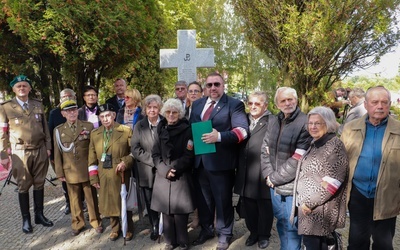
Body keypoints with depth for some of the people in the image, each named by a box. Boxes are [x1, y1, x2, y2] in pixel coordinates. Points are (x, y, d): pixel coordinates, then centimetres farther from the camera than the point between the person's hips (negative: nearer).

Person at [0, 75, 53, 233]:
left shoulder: (38, 105, 9)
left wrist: (48, 147, 6)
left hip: (40, 151, 3)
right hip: (20, 153, -3)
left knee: (39, 184, 10)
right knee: (23, 186, 5)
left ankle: (39, 215, 23)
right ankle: (26, 219, 17)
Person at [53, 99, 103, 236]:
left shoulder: (88, 126, 0)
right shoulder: (58, 130, 4)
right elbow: (57, 153, 6)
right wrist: (60, 172, 4)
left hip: (88, 170, -1)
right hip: (70, 172, 1)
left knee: (91, 197, 9)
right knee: (75, 199, 13)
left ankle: (96, 222, 24)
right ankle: (77, 224, 29)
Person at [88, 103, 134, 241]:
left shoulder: (126, 131, -7)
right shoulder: (94, 133, 5)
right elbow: (92, 157, 7)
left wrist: (126, 162, -20)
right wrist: (93, 176, 3)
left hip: (122, 175, -3)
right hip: (103, 176, 3)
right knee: (109, 203, 12)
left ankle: (128, 229, 31)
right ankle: (115, 228, 33)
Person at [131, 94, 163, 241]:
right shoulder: (139, 126, 4)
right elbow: (135, 149, -3)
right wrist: (153, 161, -13)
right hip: (147, 172, 2)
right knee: (150, 202, 11)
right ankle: (155, 227, 31)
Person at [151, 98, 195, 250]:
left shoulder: (187, 130, -2)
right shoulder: (161, 129, 9)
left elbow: (189, 155, -6)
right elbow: (156, 154, 6)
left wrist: (174, 169, -14)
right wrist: (165, 170, -8)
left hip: (181, 177, -3)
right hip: (163, 177, 3)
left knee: (180, 211, -2)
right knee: (166, 211, 6)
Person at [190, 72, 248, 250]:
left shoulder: (234, 105, -6)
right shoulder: (197, 104, 14)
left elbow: (242, 130, -16)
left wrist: (219, 136, -28)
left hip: (220, 161, -5)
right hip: (199, 160, 6)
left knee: (222, 199, 9)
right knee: (202, 198, 18)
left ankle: (224, 233, 29)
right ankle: (206, 229, 39)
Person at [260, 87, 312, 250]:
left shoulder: (305, 123, -14)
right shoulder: (273, 123, 9)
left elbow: (298, 159, -18)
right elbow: (265, 150, 8)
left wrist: (275, 178, -12)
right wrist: (268, 175, -6)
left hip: (292, 186, -6)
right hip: (275, 185, 6)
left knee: (292, 226, 6)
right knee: (281, 222, 21)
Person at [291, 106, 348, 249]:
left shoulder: (335, 145, -13)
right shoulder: (314, 144, 13)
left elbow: (332, 181, -19)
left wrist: (309, 201, -17)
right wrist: (304, 201, 14)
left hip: (319, 208, -8)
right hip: (307, 205, 8)